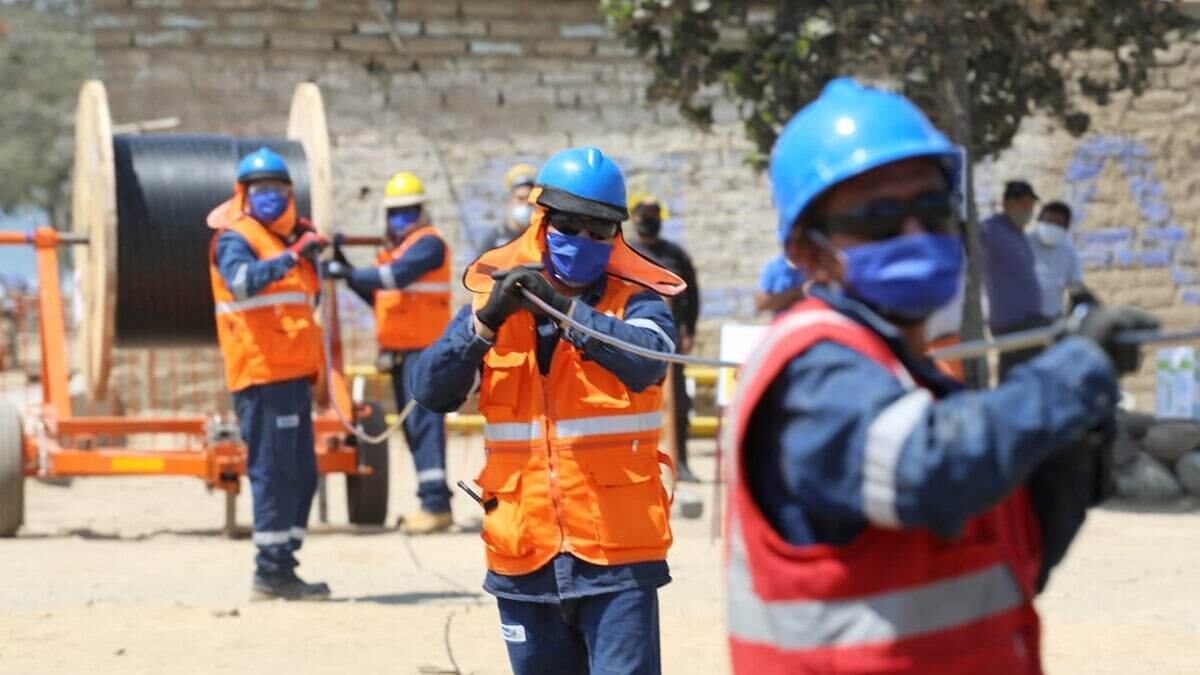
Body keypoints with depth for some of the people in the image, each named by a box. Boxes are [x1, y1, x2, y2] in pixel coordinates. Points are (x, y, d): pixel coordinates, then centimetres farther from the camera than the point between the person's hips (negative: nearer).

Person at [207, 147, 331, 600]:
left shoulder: (285, 237, 21)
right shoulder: (236, 237, -7)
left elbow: (304, 299, 31)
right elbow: (242, 280, -28)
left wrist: (311, 253, 14)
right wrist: (292, 255, -37)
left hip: (292, 373, 9)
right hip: (262, 374, -9)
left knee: (301, 474, 11)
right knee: (273, 471, -10)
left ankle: (282, 565, 17)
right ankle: (271, 571, -8)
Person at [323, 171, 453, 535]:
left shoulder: (428, 243, -8)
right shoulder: (397, 248, 20)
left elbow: (397, 276, -24)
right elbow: (379, 296, 21)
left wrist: (348, 273, -26)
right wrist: (346, 270, 12)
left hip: (424, 349, -10)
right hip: (400, 351, 10)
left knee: (424, 422, -14)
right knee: (412, 425, 10)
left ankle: (436, 504, -18)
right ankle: (432, 502, 15)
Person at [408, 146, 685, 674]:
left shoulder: (635, 297, 0)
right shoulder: (497, 297, 7)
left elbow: (644, 361, -23)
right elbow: (430, 389, -5)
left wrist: (565, 308, -30)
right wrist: (487, 320, -19)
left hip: (617, 555, -3)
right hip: (524, 553, 4)